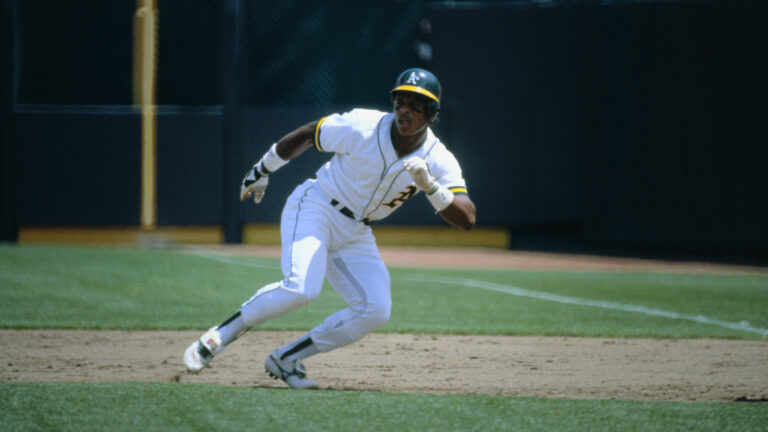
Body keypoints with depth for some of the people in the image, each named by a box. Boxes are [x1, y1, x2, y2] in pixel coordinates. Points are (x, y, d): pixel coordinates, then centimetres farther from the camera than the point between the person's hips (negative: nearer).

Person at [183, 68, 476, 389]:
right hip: (314, 208, -5)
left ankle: (286, 359, -1)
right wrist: (262, 171, 8)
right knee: (301, 288, -29)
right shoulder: (362, 127, -19)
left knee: (376, 310, -13)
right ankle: (219, 336, -12)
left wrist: (430, 186, -37)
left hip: (355, 236, 5)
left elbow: (468, 219, -21)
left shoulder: (439, 161, -12)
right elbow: (306, 134, -3)